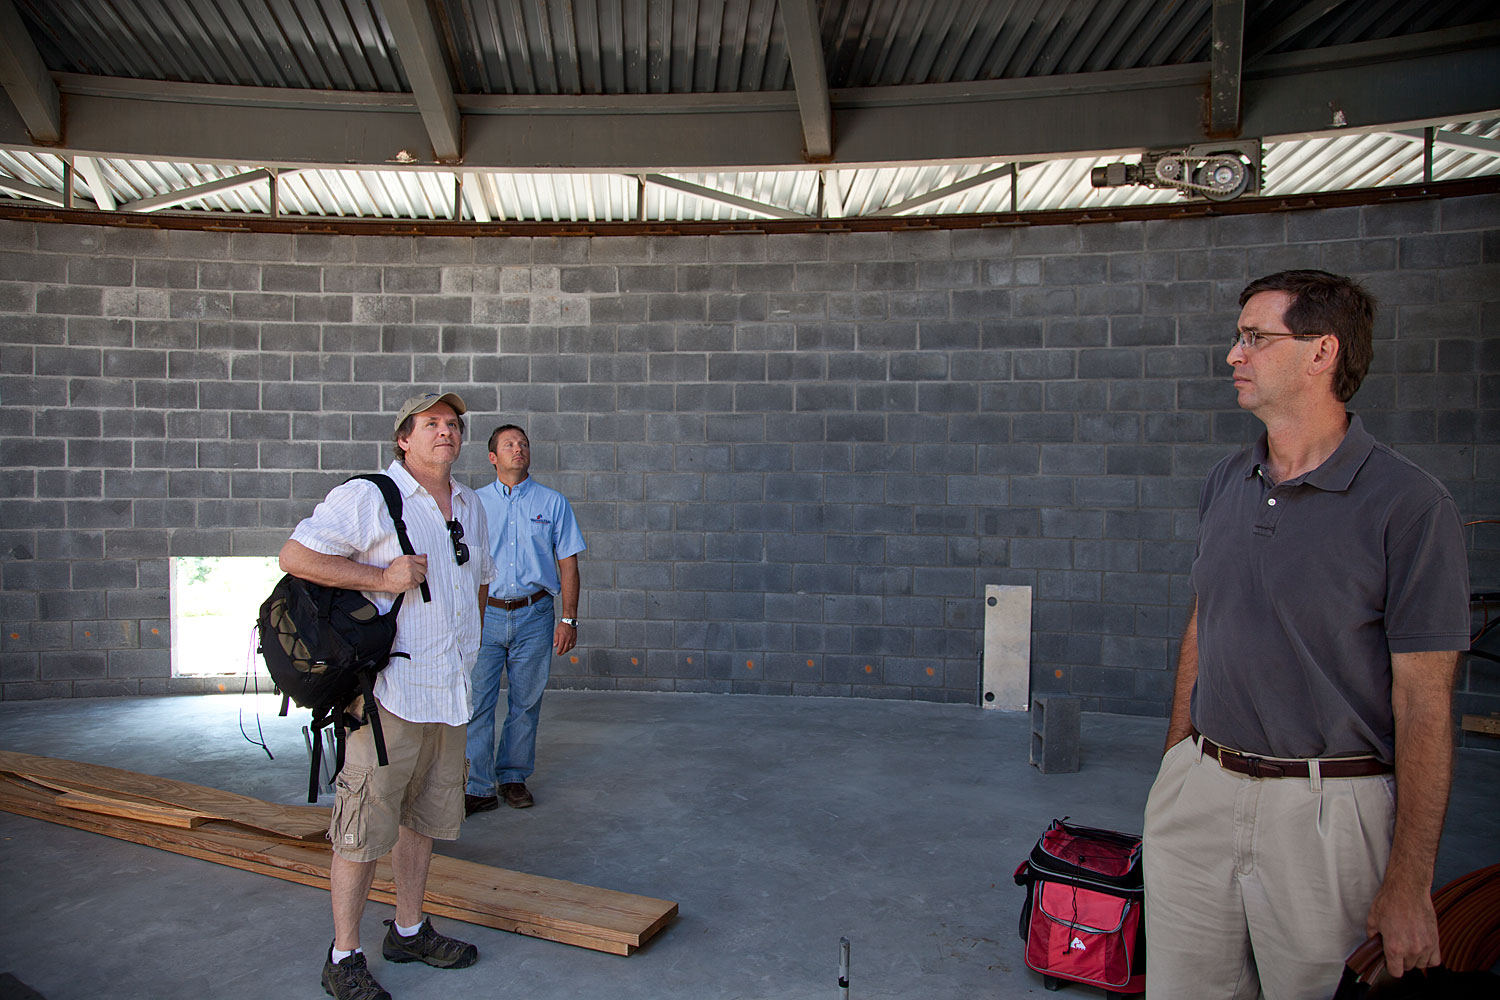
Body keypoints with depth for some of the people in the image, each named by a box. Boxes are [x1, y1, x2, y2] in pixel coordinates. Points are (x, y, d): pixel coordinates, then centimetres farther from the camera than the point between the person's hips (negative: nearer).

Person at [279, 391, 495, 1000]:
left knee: (424, 815, 17)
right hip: (388, 691, -7)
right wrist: (380, 577, -18)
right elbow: (294, 556, -12)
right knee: (366, 825, -1)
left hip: (448, 691, 7)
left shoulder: (470, 506, 15)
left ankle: (408, 931, 32)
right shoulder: (367, 498, -8)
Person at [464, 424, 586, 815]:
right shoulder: (475, 503, 9)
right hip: (484, 614, 0)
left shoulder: (553, 503, 7)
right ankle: (479, 787, 6)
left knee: (526, 703, 7)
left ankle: (513, 777, 22)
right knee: (476, 703, -3)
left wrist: (569, 619, -2)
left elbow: (568, 565, 5)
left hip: (534, 615, 0)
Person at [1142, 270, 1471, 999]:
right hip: (1198, 791, 5)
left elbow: (1424, 703, -12)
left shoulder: (1409, 505, -13)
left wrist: (1409, 883, -12)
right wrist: (1175, 761, 13)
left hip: (1326, 809, -5)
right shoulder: (1225, 482, 6)